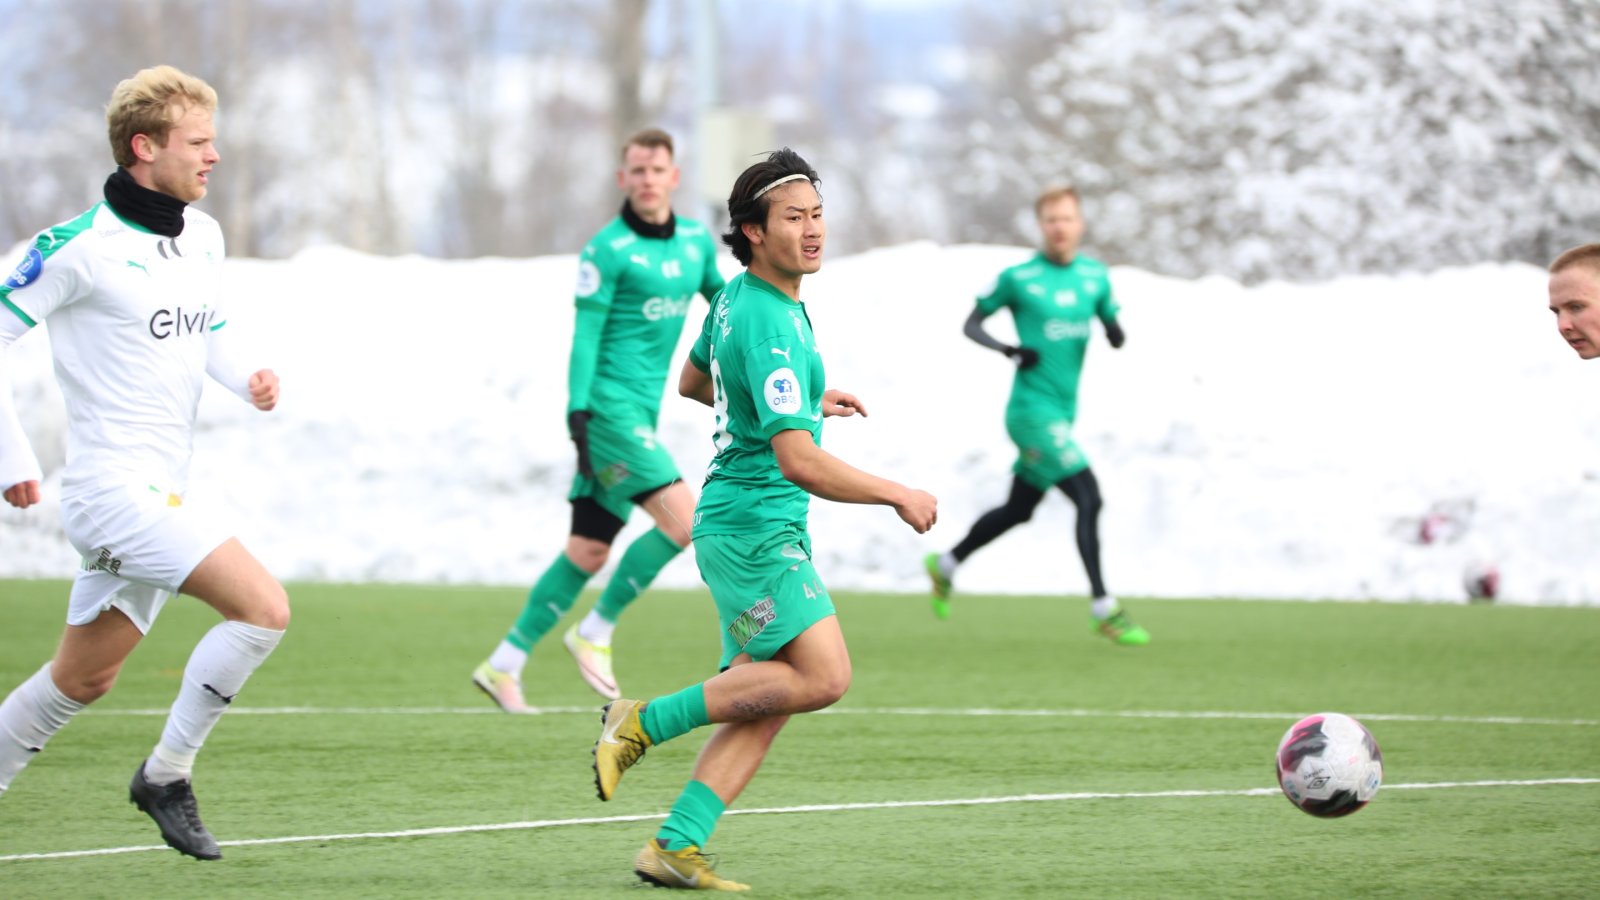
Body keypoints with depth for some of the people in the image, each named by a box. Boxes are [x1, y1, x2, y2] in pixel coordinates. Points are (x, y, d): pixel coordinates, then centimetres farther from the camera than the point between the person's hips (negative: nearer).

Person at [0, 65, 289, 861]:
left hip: (162, 495, 9)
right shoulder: (80, 247, -14)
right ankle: (166, 774, -5)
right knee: (264, 606, -19)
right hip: (113, 489, -9)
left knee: (81, 682, 16)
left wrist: (247, 379, 4)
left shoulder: (203, 237, 10)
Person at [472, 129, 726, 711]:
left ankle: (504, 664, 13)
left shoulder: (696, 241, 12)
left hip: (640, 414, 7)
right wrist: (578, 411, -19)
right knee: (683, 519, -17)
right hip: (609, 405, -7)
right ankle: (595, 633, -4)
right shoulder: (608, 251, -9)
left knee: (587, 553, 7)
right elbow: (586, 335, -12)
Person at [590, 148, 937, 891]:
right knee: (822, 674, -18)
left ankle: (676, 847, -2)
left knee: (765, 701, 3)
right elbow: (799, 461, -27)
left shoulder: (738, 298, 10)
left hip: (757, 530, 10)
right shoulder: (771, 326, -21)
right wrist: (898, 496, -16)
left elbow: (692, 381, 29)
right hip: (752, 528, -10)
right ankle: (644, 722, -10)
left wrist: (807, 403, 30)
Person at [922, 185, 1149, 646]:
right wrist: (1009, 350, -17)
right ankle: (1103, 608, -11)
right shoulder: (1018, 278, -6)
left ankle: (946, 564, 38)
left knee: (1018, 510, 17)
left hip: (1062, 413, 7)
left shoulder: (1095, 276, 8)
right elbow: (972, 323, 2)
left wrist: (1116, 332, -10)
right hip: (1032, 410, -7)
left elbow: (1114, 331, 16)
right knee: (1088, 496, -16)